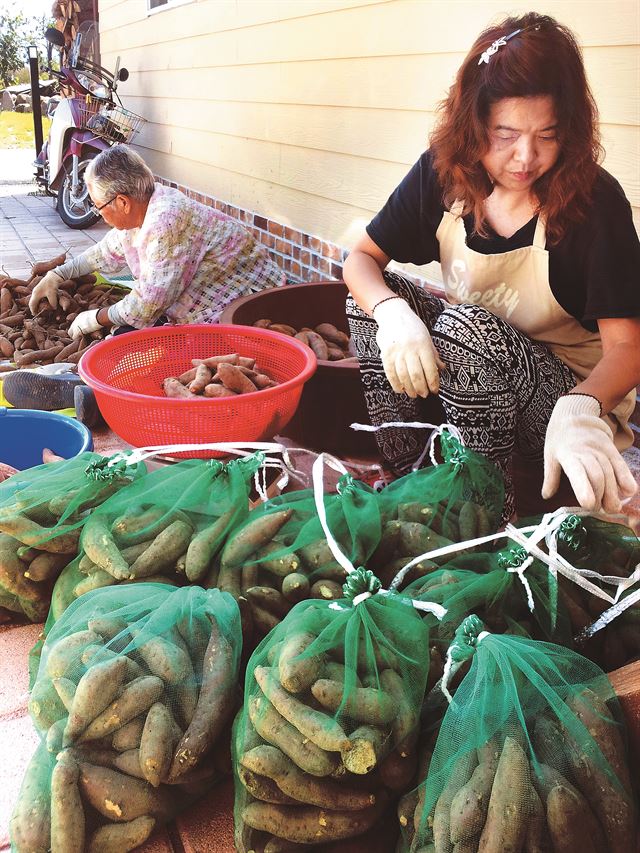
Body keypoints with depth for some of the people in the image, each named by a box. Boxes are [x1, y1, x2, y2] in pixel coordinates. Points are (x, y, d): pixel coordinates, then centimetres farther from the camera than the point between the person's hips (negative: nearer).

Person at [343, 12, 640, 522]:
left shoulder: (595, 200, -20)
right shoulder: (442, 174, -9)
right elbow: (361, 257, -7)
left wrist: (581, 410, -45)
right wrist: (393, 314, -31)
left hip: (576, 395, -4)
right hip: (465, 364, 5)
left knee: (465, 326, -32)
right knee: (374, 296, -16)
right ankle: (406, 480, -7)